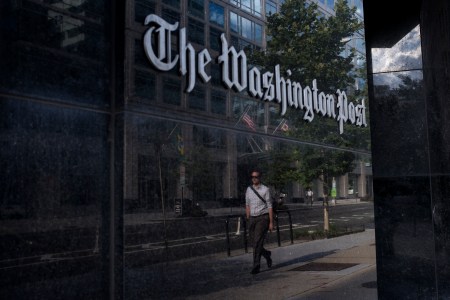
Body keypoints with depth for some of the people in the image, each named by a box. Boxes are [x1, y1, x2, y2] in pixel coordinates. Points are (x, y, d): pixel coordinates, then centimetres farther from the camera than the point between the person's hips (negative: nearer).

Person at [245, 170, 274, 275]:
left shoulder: (265, 190, -4)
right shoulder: (248, 189, 10)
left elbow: (269, 206, -4)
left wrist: (271, 222, -7)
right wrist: (248, 219, 13)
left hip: (263, 218, -5)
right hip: (252, 218, 5)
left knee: (258, 242, -12)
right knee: (253, 242, 8)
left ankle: (256, 265, -5)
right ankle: (267, 254, 35)